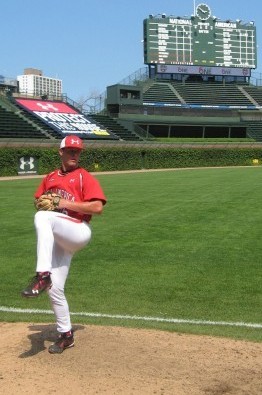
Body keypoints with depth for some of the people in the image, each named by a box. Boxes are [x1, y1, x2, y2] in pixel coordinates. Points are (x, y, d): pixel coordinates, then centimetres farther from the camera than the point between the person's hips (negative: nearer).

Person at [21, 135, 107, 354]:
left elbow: (97, 207, -13)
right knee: (55, 289, 4)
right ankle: (66, 335, 21)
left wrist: (66, 204, -14)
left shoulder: (85, 177, -2)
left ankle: (42, 276, -35)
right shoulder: (50, 178, 16)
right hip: (58, 239, 6)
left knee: (42, 218, -34)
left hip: (79, 232, -6)